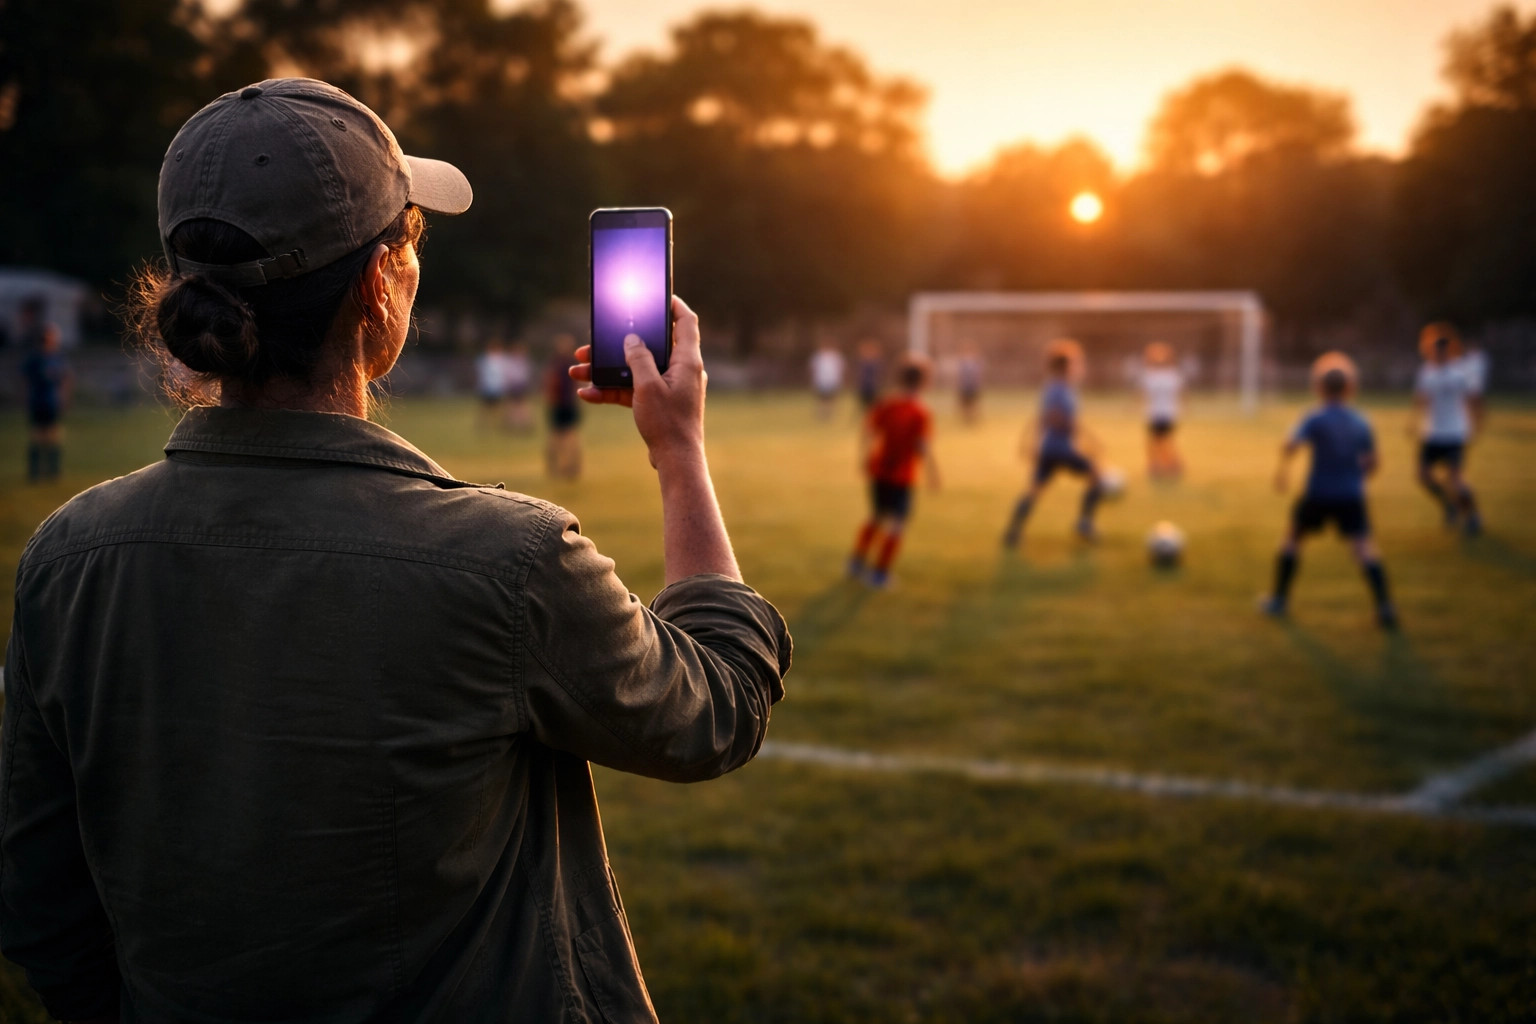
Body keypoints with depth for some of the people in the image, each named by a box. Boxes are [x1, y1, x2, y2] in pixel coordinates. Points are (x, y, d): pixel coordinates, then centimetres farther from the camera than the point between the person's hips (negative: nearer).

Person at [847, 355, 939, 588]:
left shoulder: (886, 405, -1)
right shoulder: (922, 414, -17)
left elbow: (867, 430, 3)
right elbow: (925, 447, -23)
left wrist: (865, 458, 15)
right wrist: (933, 473, -12)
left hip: (878, 471, 6)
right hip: (902, 477, -6)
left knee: (876, 516, 23)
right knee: (896, 524, 7)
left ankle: (857, 563, 29)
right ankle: (879, 573, 9)